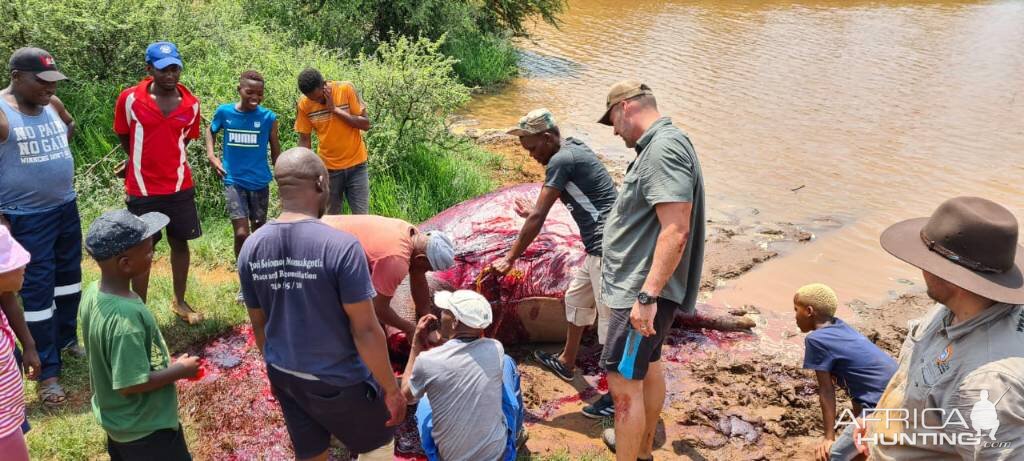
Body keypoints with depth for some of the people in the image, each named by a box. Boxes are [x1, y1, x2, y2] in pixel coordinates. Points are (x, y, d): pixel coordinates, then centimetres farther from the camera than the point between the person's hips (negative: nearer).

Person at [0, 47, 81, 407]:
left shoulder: (53, 105, 2)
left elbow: (71, 125, 27)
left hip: (67, 208, 7)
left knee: (69, 279, 19)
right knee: (37, 292, 0)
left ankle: (67, 339, 40)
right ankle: (48, 372, 8)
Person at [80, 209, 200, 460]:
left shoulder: (93, 293, -7)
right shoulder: (125, 316, -34)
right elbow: (132, 384, -29)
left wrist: (167, 363, 8)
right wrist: (181, 369, -17)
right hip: (145, 429, -8)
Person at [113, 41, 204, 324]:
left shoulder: (191, 104, -3)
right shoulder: (129, 99, -11)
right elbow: (123, 137, 4)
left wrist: (164, 161, 8)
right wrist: (140, 164, 10)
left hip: (180, 187, 3)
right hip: (142, 189, -2)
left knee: (180, 243, 13)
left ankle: (179, 302, 30)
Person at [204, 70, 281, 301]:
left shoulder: (268, 117, -8)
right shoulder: (224, 112, -5)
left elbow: (276, 152, 2)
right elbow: (211, 131, 17)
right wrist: (211, 155, 1)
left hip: (260, 183, 1)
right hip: (233, 182, -1)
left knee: (259, 232, 13)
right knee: (241, 234, -10)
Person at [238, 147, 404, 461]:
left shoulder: (251, 247, -7)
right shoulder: (340, 246, -25)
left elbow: (259, 323, 5)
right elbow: (365, 330, -22)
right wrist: (391, 389, -11)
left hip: (283, 375, 6)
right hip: (337, 379, -5)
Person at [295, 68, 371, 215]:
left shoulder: (346, 89, -13)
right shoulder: (304, 104, -7)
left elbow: (365, 124, -13)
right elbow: (304, 139, 0)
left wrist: (335, 109, -19)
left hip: (356, 164, -1)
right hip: (328, 168, 1)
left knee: (362, 217, 0)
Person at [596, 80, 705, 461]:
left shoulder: (663, 148, -21)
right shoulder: (658, 146, 12)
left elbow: (676, 231, -29)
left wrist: (647, 296, -30)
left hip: (642, 291, -11)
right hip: (644, 287, 11)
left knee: (623, 381, -7)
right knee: (648, 367, 23)